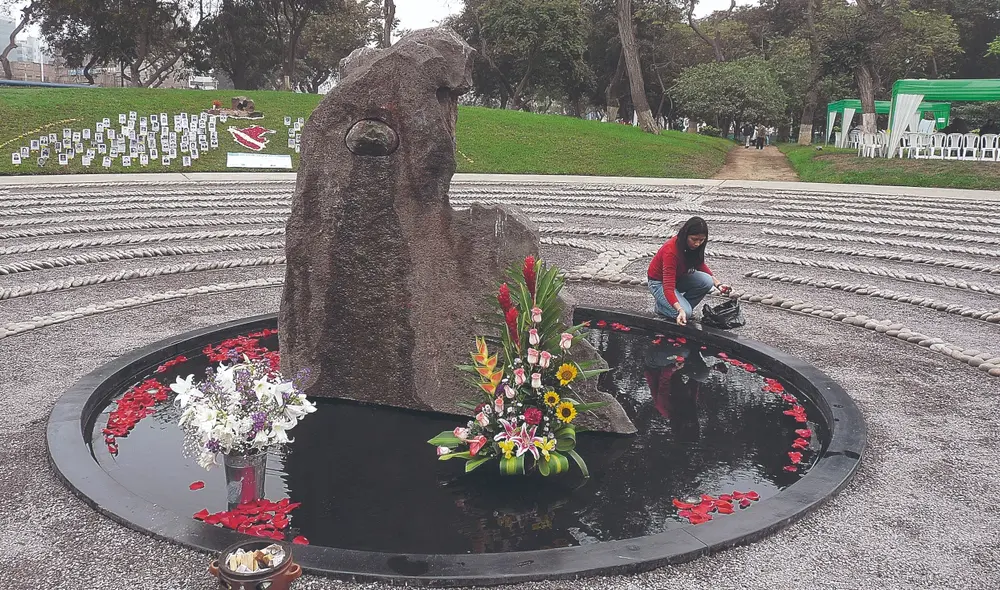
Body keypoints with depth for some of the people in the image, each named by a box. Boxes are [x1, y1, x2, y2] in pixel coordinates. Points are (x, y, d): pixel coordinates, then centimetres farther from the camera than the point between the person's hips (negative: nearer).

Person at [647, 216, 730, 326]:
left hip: (678, 277, 7)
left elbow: (700, 265, 9)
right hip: (659, 282, -7)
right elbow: (668, 288, -39)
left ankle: (684, 305, 1)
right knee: (685, 313, -27)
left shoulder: (693, 246, -13)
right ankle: (661, 305, 3)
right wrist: (680, 310, -52)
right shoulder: (671, 251, -34)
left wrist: (718, 284, -5)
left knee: (707, 282, -20)